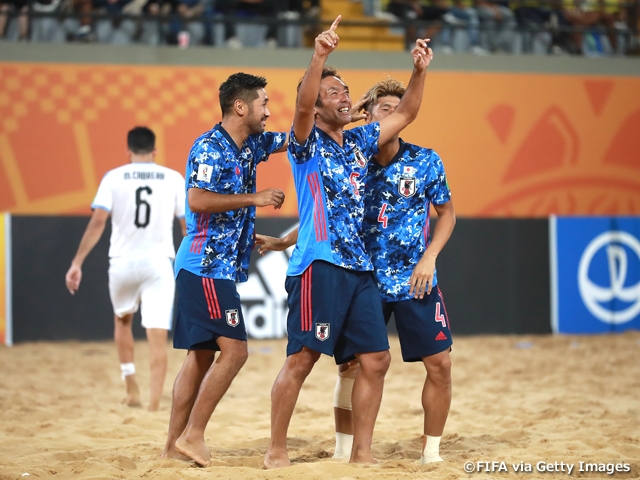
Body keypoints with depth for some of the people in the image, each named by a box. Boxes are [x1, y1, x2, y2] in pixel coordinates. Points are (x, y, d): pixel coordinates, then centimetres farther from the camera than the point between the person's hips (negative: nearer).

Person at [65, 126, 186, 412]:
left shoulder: (113, 178, 0)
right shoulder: (173, 179, 3)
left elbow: (98, 221, -9)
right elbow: (188, 224, 5)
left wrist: (77, 263, -8)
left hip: (122, 263, 1)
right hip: (158, 263, -1)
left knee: (122, 320, 26)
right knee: (157, 335, -4)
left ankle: (132, 388, 21)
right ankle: (154, 404, -14)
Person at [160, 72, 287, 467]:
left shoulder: (251, 145, 13)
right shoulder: (210, 148, -13)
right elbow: (198, 200, -23)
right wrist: (255, 198, -18)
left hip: (222, 268, 9)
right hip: (206, 266, -9)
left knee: (202, 355, 9)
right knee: (234, 350, -14)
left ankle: (175, 445, 12)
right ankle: (192, 436, -9)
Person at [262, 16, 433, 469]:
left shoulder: (358, 142, 18)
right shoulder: (308, 143, -1)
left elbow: (404, 114, 22)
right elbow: (301, 107, -21)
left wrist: (419, 71, 7)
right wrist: (319, 58, -36)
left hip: (360, 268, 7)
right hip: (319, 264, -7)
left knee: (375, 359, 4)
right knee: (302, 358, -9)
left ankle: (362, 453, 12)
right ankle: (277, 452, -1)